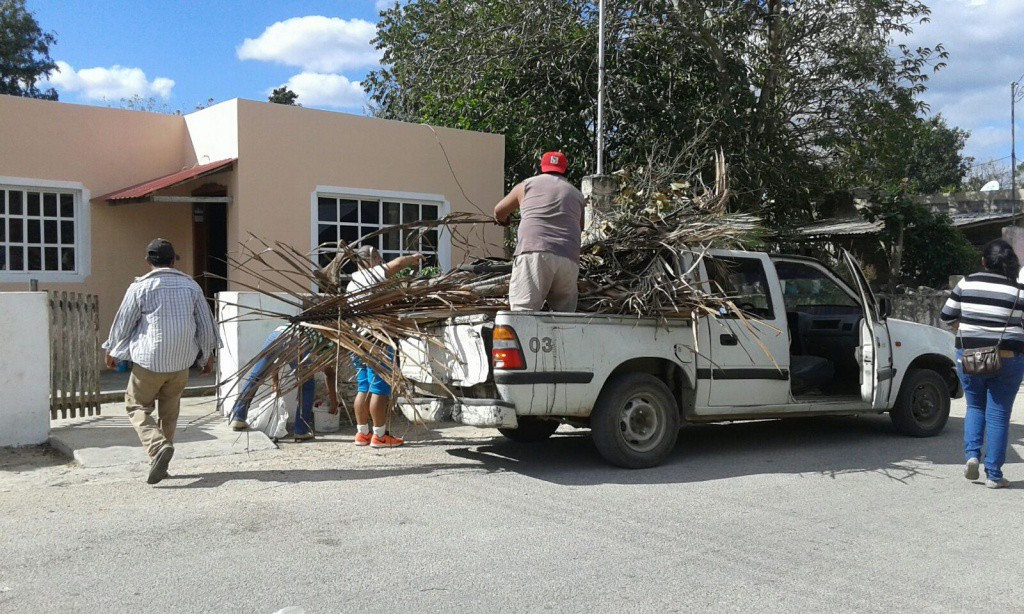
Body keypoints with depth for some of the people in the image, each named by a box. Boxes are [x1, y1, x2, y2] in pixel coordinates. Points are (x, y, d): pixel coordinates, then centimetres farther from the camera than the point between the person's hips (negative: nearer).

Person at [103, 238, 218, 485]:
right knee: (169, 411, 16)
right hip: (181, 362, 4)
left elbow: (123, 324, 2)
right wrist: (207, 355, 21)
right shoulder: (191, 286, 5)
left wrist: (111, 352, 19)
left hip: (149, 362, -3)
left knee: (137, 406, 10)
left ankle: (158, 446, -14)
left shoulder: (140, 288, -5)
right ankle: (161, 464, 19)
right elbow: (206, 324, 9)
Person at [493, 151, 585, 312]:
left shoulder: (527, 185, 20)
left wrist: (504, 221, 54)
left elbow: (498, 212, 32)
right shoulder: (576, 194, 25)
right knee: (565, 315, 12)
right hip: (569, 259, 3)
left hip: (533, 252, -3)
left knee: (523, 310, -12)